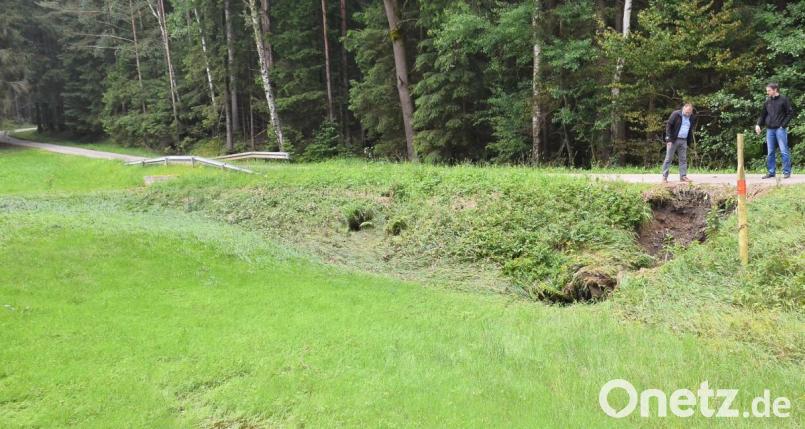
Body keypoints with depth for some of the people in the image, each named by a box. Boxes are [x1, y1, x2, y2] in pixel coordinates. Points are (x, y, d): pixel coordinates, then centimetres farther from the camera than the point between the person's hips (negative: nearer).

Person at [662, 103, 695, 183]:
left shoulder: (692, 118, 8)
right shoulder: (675, 114, -8)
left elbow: (690, 130, 18)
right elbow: (668, 126, -9)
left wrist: (689, 142, 9)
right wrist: (669, 139, -16)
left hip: (683, 141, 5)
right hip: (673, 140, -5)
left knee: (683, 159, 5)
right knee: (669, 158, -2)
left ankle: (683, 176, 10)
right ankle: (664, 177, 0)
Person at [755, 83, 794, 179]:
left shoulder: (784, 100, -2)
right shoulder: (767, 102, 12)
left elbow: (790, 113, -3)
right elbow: (763, 115, 17)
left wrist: (783, 125, -10)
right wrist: (758, 124, 1)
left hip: (780, 129, -5)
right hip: (769, 130, 5)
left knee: (784, 151, -3)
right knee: (770, 152, 6)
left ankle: (786, 172, 3)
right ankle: (771, 172, 12)